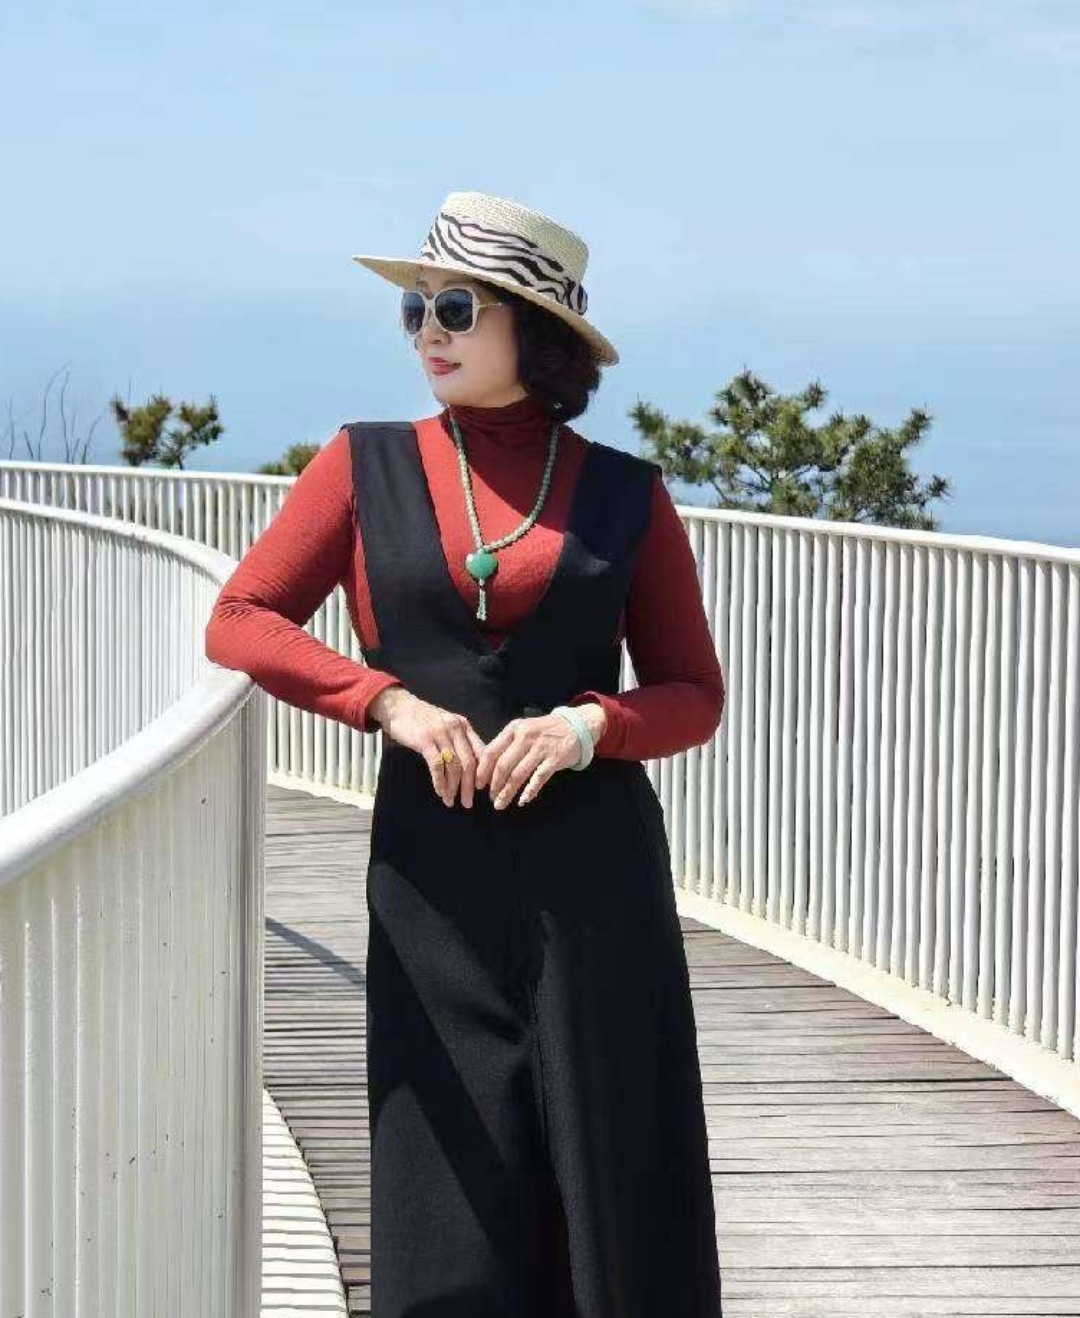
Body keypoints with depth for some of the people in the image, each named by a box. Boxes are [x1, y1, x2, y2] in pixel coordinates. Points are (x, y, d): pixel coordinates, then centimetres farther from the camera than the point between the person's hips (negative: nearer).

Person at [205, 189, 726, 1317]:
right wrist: (389, 702, -10)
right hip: (434, 874, 0)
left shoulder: (623, 494, 5)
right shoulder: (367, 464, 7)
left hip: (594, 873, 0)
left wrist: (591, 724, -12)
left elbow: (695, 695, 8)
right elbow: (238, 621, 3)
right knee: (453, 1190, 2)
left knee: (614, 1181, 1)